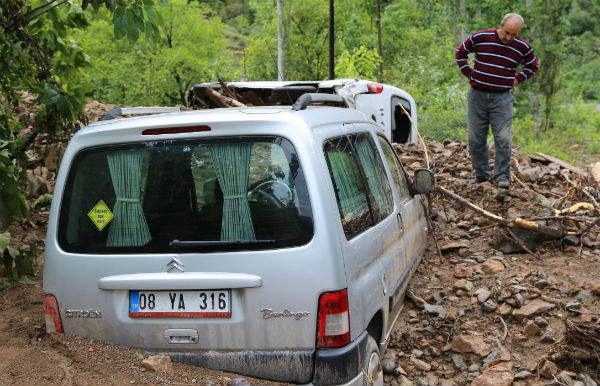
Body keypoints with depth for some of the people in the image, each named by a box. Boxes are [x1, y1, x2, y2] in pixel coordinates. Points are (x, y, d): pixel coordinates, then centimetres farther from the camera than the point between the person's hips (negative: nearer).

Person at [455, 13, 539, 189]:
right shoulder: (480, 37, -4)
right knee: (476, 138, 5)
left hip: (502, 98, 0)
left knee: (503, 139, -6)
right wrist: (467, 72, 6)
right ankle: (481, 175, 16)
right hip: (477, 95, 0)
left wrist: (517, 79, 6)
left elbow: (533, 66, 20)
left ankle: (502, 177, 2)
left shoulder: (523, 47, 0)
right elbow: (460, 52, 13)